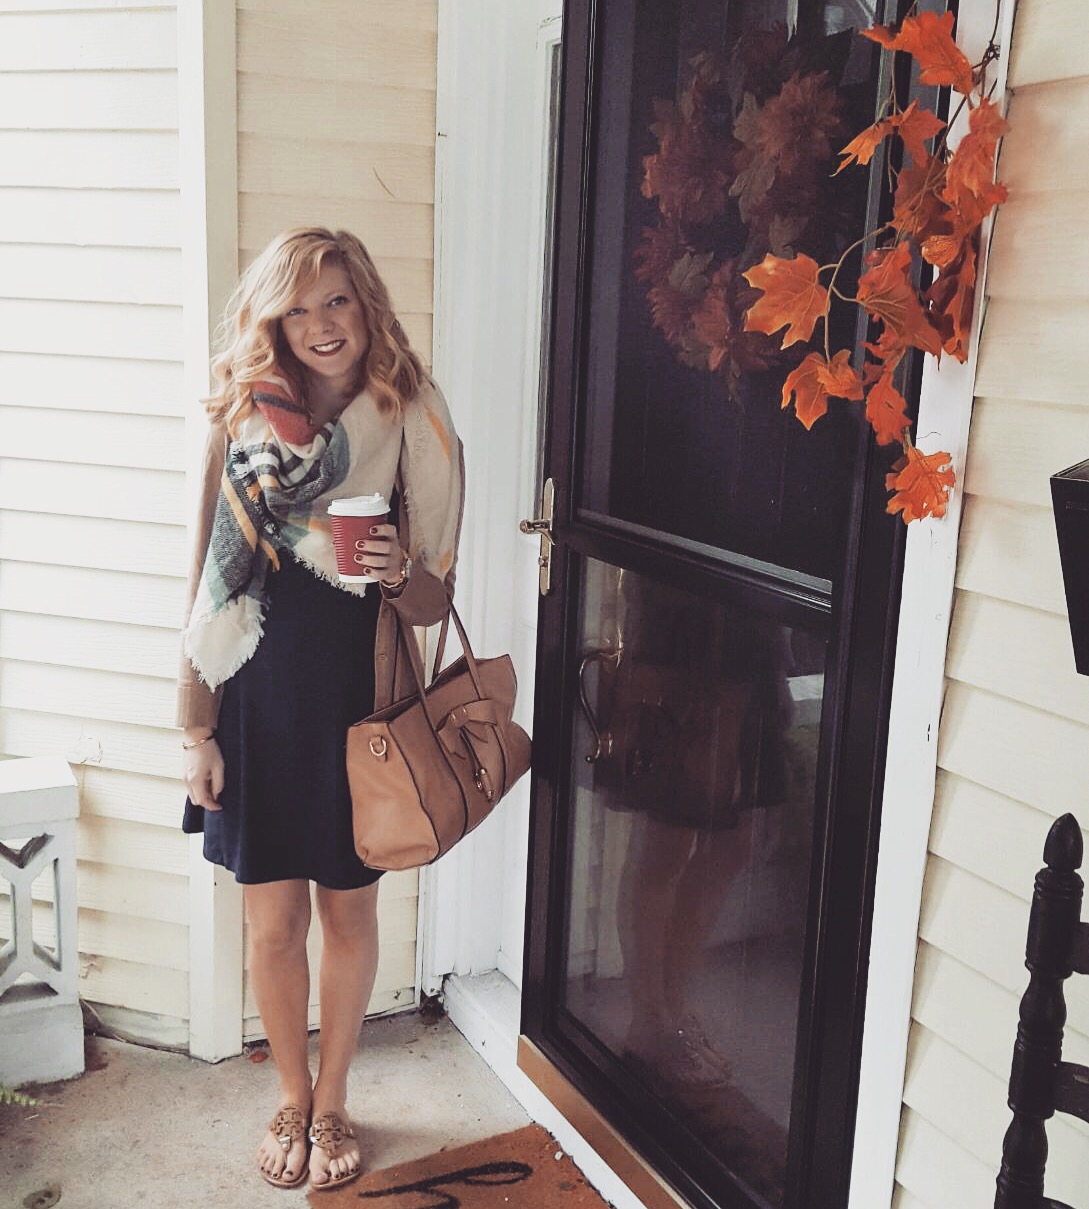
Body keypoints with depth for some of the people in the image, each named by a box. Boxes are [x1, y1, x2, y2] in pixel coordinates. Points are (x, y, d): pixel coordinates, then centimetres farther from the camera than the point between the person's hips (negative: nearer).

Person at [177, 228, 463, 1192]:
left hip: (359, 702, 0)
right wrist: (196, 728, -1)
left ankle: (332, 1102, 35)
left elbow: (434, 605, 0)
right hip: (259, 702, 0)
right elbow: (210, 586, 1)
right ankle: (291, 1099, 35)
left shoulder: (415, 426, -4)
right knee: (274, 919, 10)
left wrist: (397, 570, -22)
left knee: (349, 910, 12)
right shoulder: (244, 422, -2)